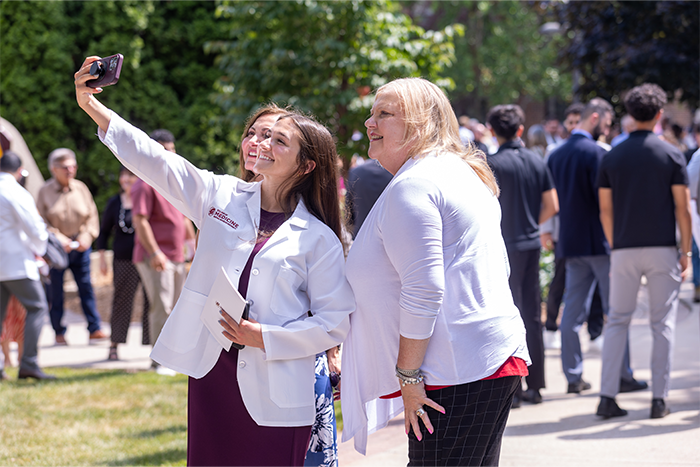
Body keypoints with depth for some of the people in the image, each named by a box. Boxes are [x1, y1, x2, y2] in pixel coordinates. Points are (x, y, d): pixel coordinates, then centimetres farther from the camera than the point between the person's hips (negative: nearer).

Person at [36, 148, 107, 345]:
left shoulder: (80, 188, 4)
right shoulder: (45, 191, -3)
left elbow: (92, 215, 7)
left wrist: (87, 236, -7)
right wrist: (58, 238, -14)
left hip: (80, 247, 2)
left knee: (86, 287, 0)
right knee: (56, 290, 2)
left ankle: (95, 329, 3)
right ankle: (59, 332, 11)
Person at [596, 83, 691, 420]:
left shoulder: (611, 158, 4)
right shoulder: (671, 155, -3)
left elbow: (605, 211, 6)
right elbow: (682, 208, -4)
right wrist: (686, 251, 4)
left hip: (624, 250, 2)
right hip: (662, 249, -2)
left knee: (617, 321, 8)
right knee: (662, 323, 4)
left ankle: (607, 397, 2)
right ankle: (659, 399, 3)